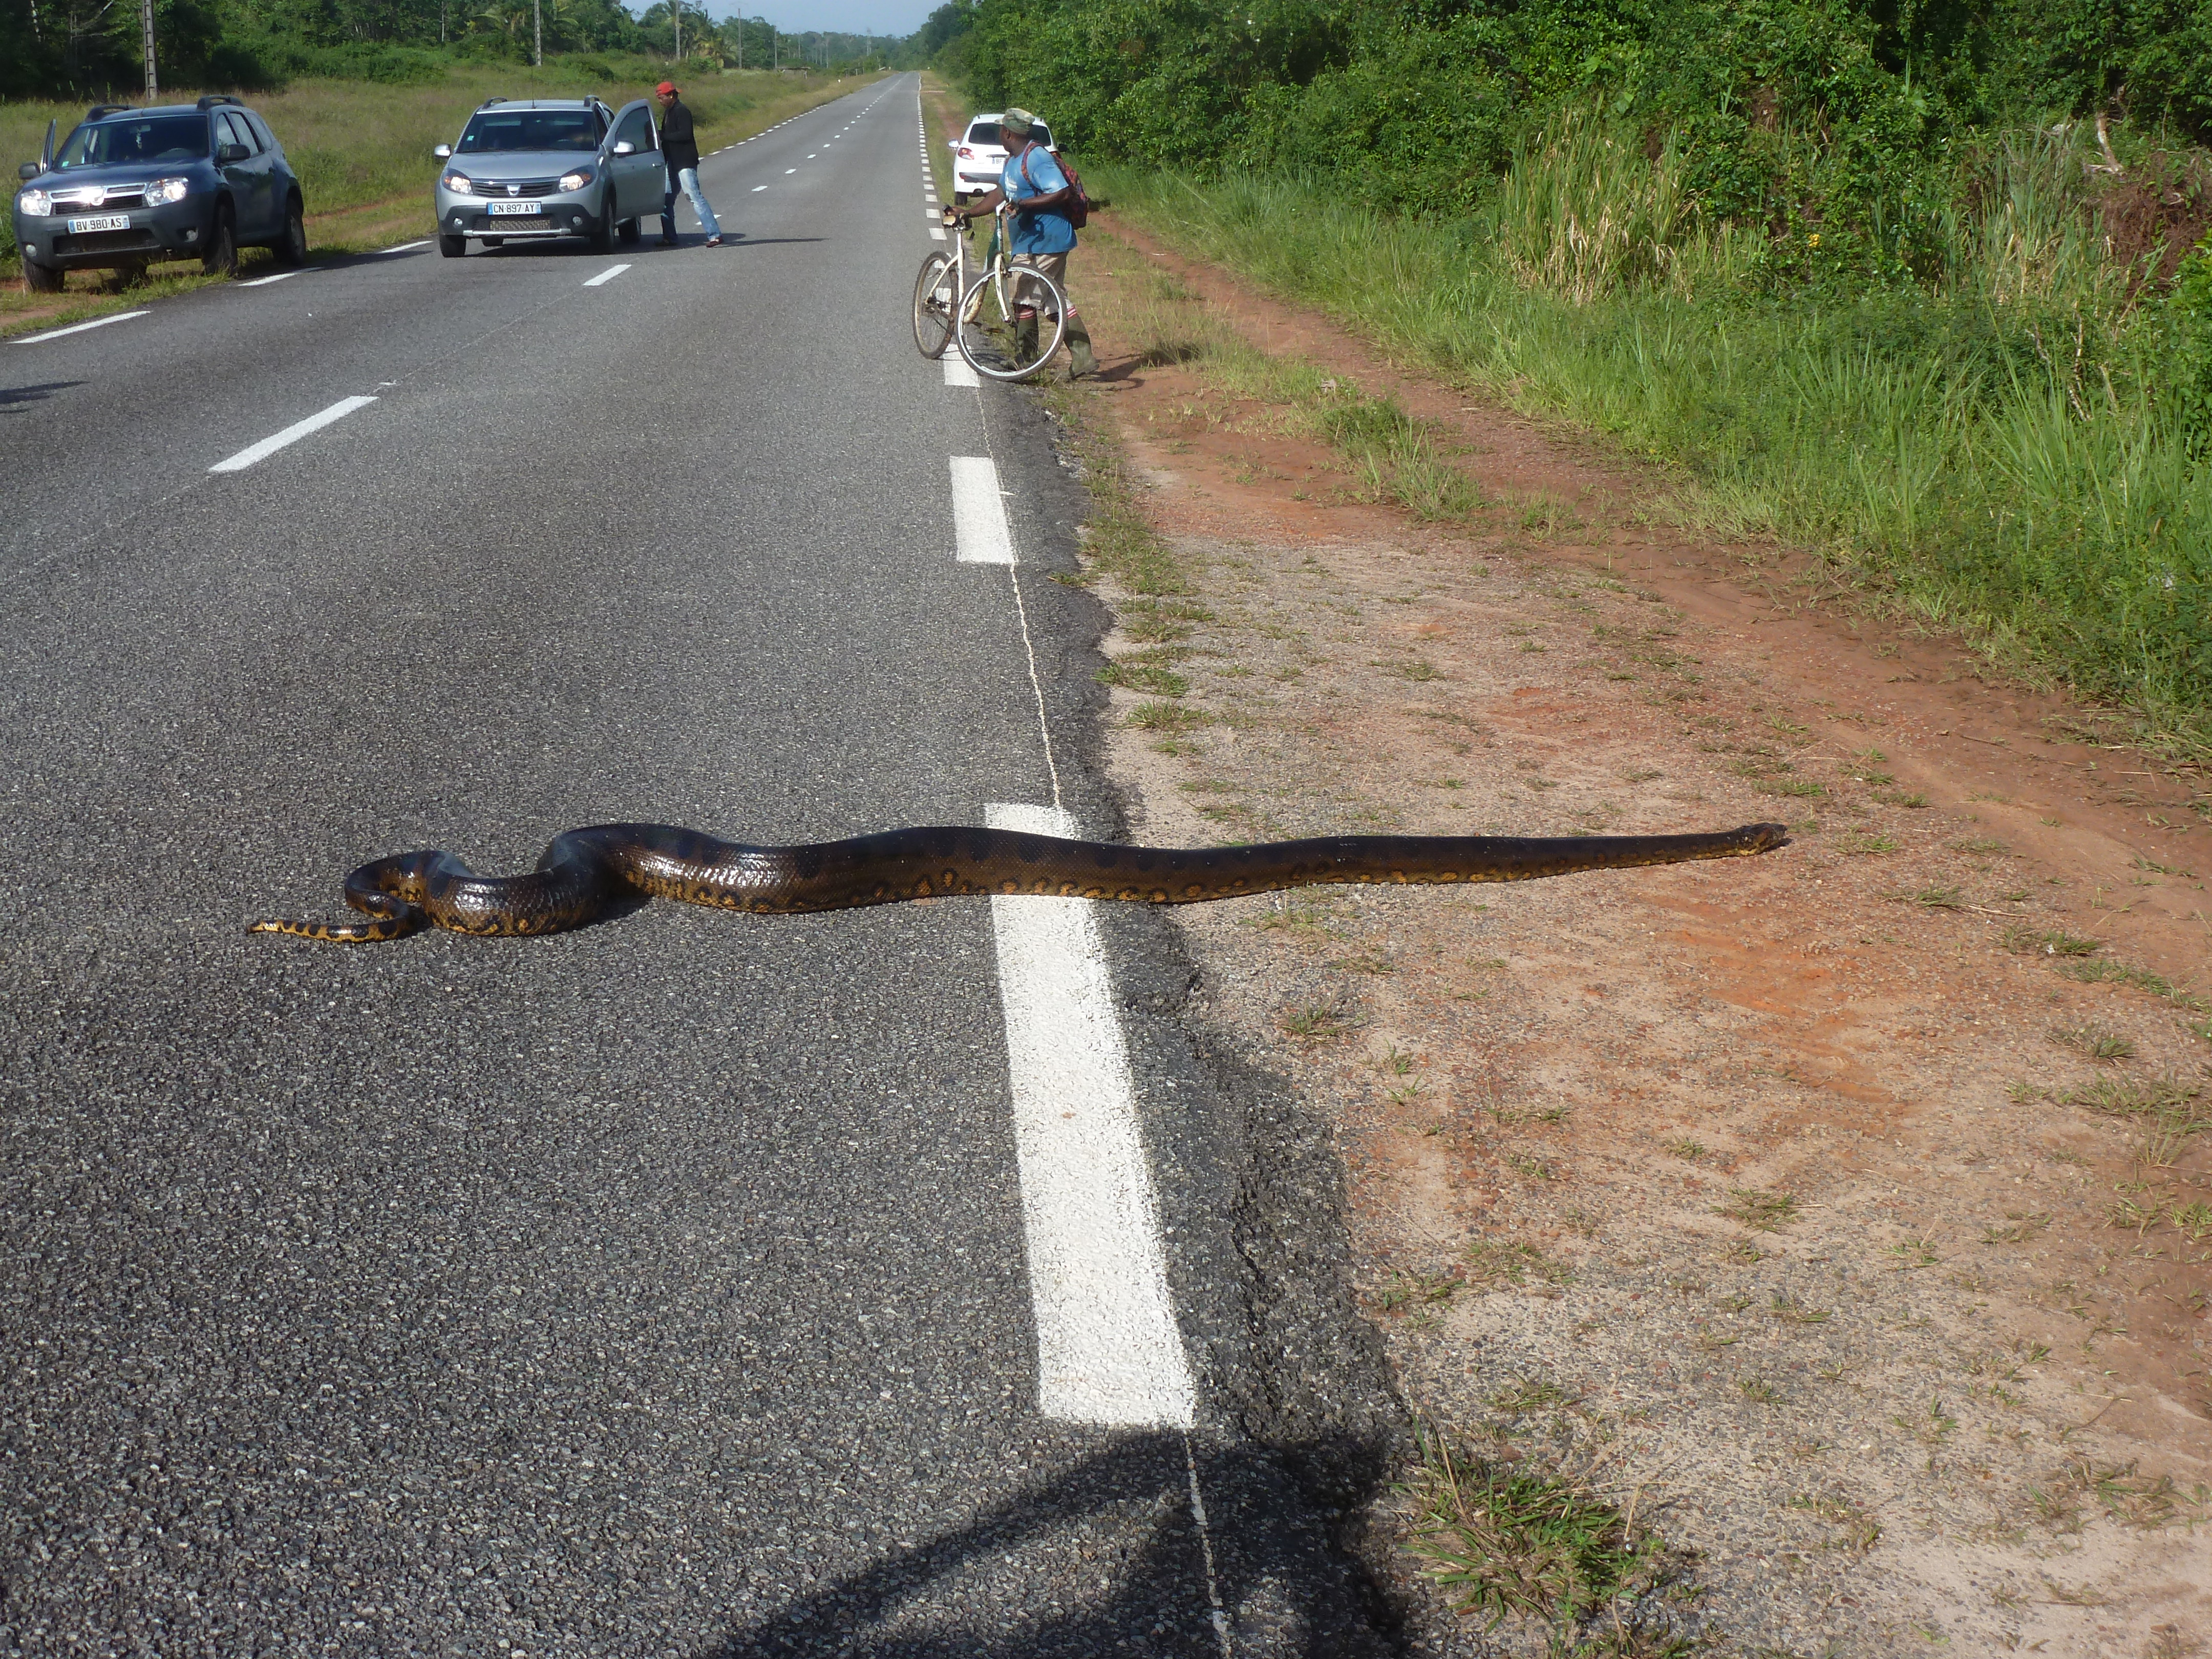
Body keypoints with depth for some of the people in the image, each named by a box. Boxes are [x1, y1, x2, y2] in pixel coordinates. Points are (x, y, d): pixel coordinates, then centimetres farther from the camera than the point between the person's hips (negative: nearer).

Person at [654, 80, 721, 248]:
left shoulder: (681, 112, -13)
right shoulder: (668, 112, 17)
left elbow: (685, 135, -24)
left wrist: (661, 135, -19)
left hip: (685, 163, -10)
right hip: (673, 163, 10)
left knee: (695, 196, -15)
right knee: (666, 200, 10)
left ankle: (715, 234, -17)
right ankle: (669, 238, 17)